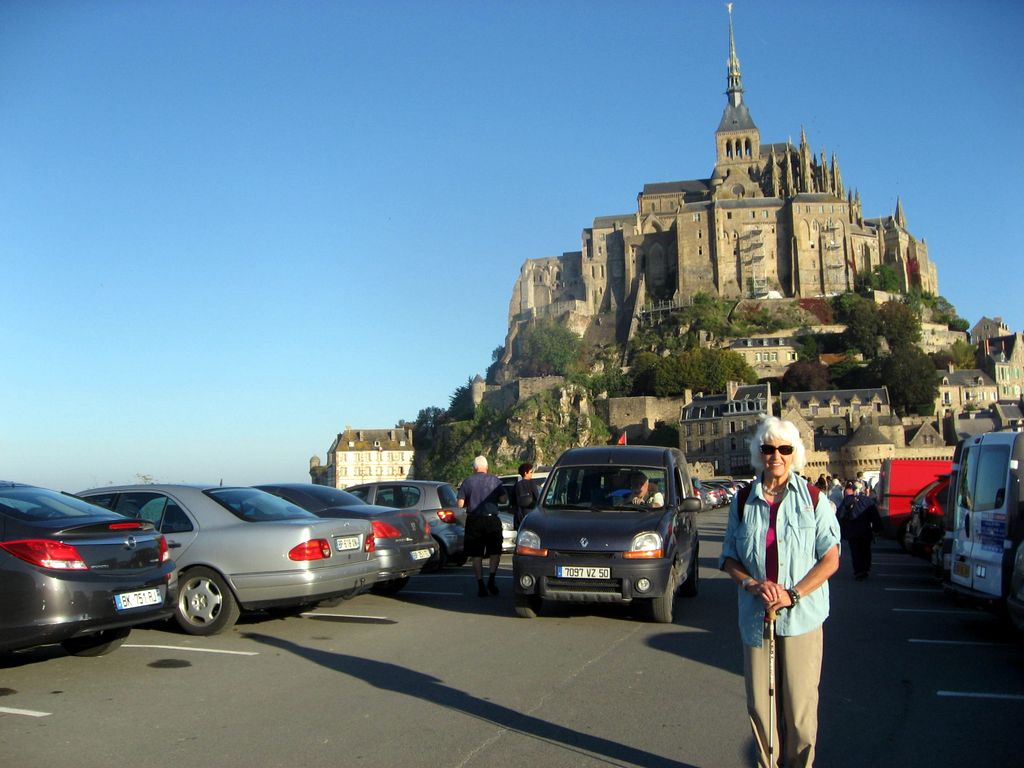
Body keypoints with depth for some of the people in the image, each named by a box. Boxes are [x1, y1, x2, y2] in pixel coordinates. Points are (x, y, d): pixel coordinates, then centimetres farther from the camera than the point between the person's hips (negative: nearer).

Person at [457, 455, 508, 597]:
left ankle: (480, 585, 3)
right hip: (492, 520, 0)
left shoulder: (467, 481, 2)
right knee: (495, 551, 11)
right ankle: (491, 579, -5)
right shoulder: (495, 480, 1)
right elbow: (503, 499, -4)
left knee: (476, 555, 6)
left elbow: (460, 504, -2)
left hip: (474, 521, 1)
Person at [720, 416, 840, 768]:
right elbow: (729, 558, 10)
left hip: (801, 616, -2)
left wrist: (792, 594, -13)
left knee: (799, 705, 1)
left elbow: (830, 559, -2)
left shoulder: (814, 499, 0)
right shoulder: (742, 502, 6)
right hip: (755, 616, 2)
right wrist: (754, 584, -10)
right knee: (759, 703, 7)